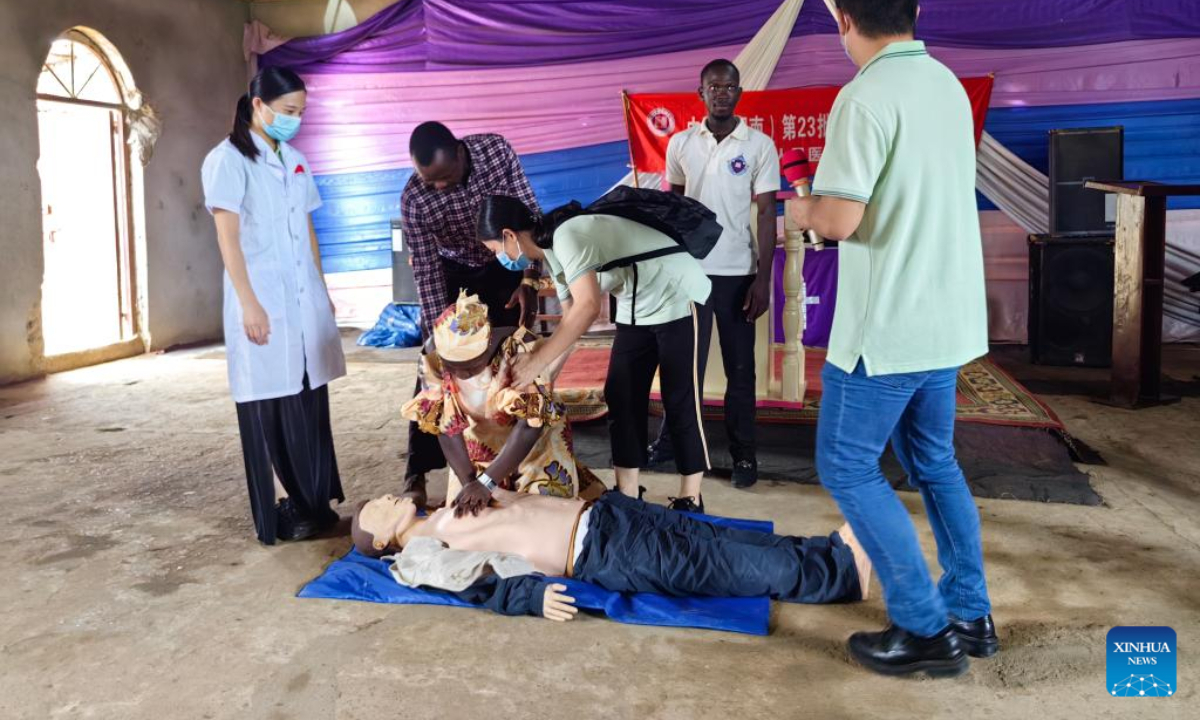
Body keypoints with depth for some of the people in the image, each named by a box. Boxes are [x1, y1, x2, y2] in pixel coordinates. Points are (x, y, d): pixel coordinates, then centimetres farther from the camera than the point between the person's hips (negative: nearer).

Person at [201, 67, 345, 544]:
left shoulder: (295, 161, 14)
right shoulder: (228, 160, -5)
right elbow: (228, 238, -11)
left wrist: (323, 289, 15)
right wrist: (249, 303, -17)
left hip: (305, 299, 6)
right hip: (262, 301, -6)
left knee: (309, 401, 9)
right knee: (270, 405, 0)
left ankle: (314, 502, 18)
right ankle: (283, 509, 7)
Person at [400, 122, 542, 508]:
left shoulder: (496, 150, -26)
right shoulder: (413, 199, -28)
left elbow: (529, 212, -17)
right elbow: (426, 271, -23)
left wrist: (529, 279, -23)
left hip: (508, 266, 1)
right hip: (455, 274, -1)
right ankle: (417, 473, 1)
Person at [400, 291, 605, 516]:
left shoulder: (521, 349, -33)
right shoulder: (433, 356, -22)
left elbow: (530, 426, -33)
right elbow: (445, 426, -18)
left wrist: (486, 483, -36)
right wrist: (468, 480, -27)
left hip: (535, 441, -3)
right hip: (478, 445, 3)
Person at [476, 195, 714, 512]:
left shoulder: (567, 235, -26)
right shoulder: (551, 252, 4)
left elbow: (588, 308, -38)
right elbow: (571, 320, 9)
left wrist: (536, 363, -35)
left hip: (677, 297, -9)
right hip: (636, 309, 9)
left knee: (680, 401, -4)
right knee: (621, 397, 4)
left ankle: (690, 500, 8)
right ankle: (627, 496, 12)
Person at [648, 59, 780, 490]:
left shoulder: (760, 146, -2)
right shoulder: (680, 143, 5)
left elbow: (766, 215, -3)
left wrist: (763, 278, -8)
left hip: (737, 273, -1)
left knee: (739, 368, 6)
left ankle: (743, 454, 16)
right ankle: (672, 440, 22)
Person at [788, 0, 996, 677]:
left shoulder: (866, 97, -17)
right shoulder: (949, 85, 10)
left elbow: (839, 220, -22)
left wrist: (797, 208, 0)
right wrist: (832, 193, 18)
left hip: (888, 326, -8)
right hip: (947, 318, 9)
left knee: (848, 467, 5)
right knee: (935, 461, 19)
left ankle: (926, 630, 9)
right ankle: (971, 615, 27)